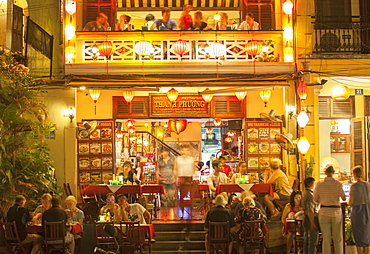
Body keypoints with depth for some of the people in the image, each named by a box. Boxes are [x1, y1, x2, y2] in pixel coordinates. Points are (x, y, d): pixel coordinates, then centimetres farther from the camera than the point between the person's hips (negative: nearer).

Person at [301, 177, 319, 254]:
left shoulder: (305, 193, 15)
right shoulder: (309, 194, -16)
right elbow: (310, 210, -21)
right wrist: (312, 223, -23)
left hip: (306, 219, 10)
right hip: (312, 219, -10)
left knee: (306, 241, 13)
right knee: (313, 242, -7)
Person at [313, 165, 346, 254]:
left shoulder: (319, 184, -2)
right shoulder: (338, 184, -7)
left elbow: (315, 199, 3)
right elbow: (344, 198, -4)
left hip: (324, 213, 1)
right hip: (336, 212, -1)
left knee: (326, 239, 6)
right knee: (338, 239, 9)